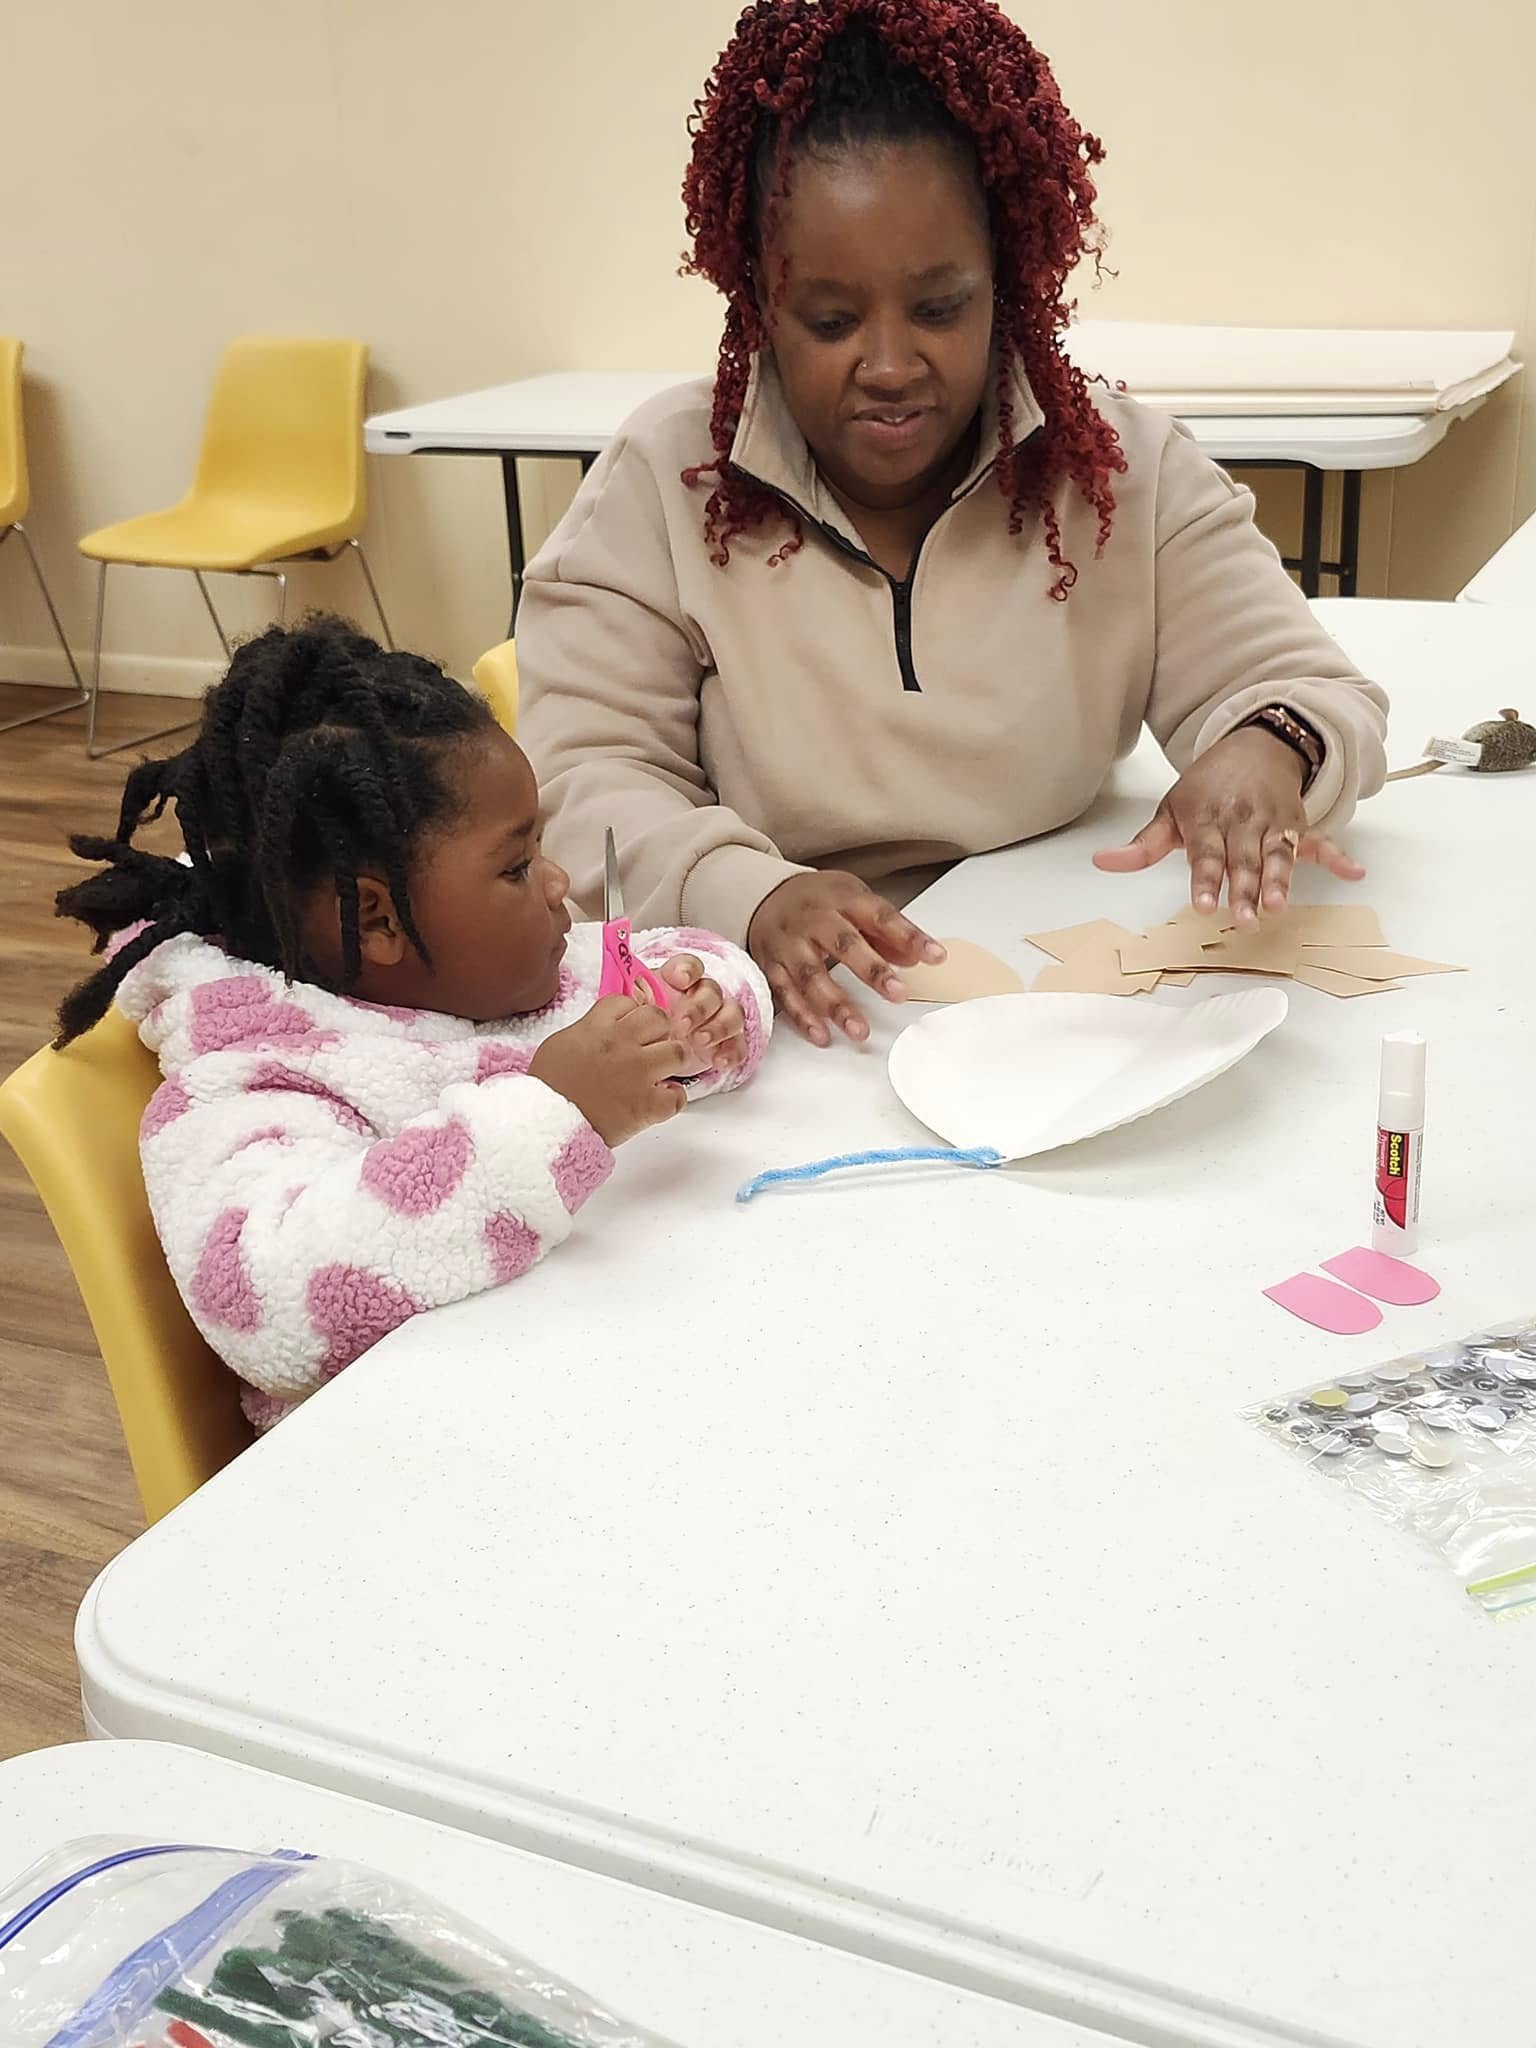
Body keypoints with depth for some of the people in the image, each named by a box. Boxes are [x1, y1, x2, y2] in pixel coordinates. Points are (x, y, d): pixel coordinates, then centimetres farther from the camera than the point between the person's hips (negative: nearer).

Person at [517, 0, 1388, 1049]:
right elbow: (584, 779, -8)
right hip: (786, 1033, -2)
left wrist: (1269, 750, -26)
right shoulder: (664, 481, -3)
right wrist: (751, 893, -29)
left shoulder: (1125, 465, 2)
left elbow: (1314, 696, 0)